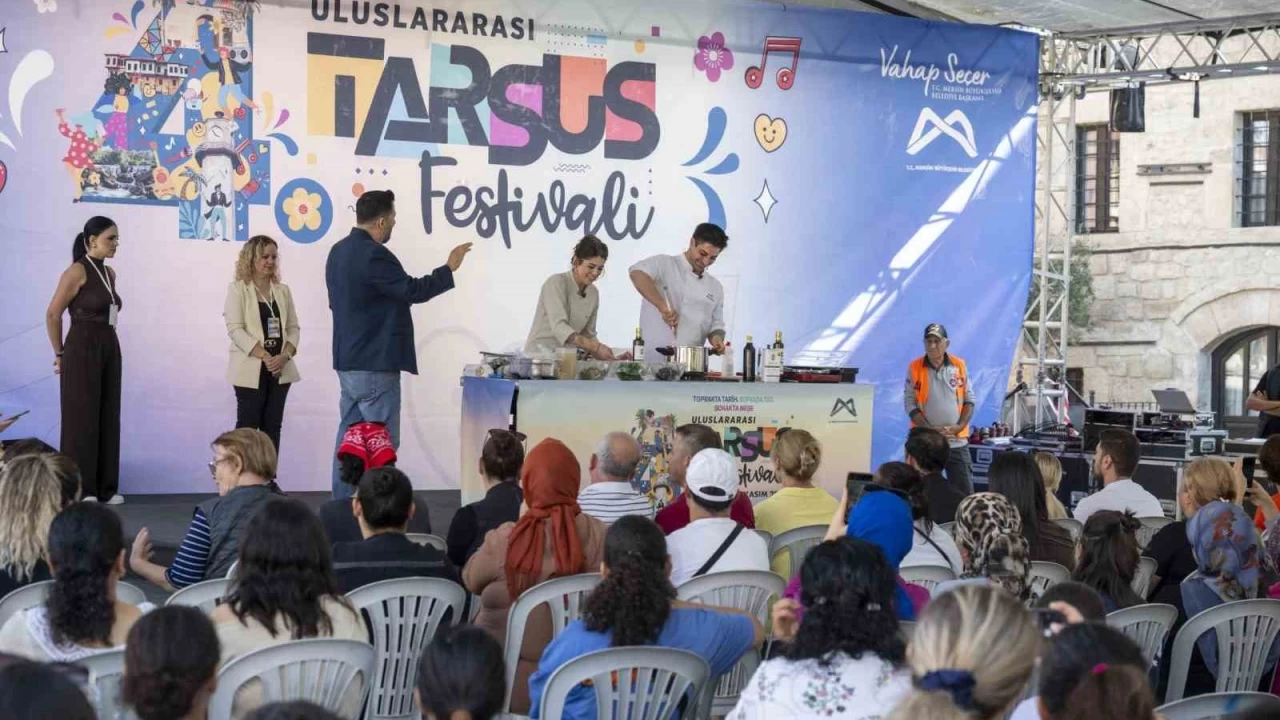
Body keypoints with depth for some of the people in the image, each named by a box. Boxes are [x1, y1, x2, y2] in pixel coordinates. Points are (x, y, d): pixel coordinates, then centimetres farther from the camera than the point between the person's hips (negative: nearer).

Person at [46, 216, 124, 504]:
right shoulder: (78, 271, -12)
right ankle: (80, 488, 3)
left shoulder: (110, 273, 11)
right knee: (82, 418, -2)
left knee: (108, 417, 8)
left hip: (109, 350, 8)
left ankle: (105, 487, 13)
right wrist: (60, 354, -2)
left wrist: (106, 343, 17)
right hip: (83, 351, -8)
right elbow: (52, 315, -10)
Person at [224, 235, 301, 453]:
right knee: (248, 425, -3)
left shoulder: (283, 290, 12)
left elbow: (293, 327, 9)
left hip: (279, 368, 4)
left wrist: (285, 356, -10)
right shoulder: (238, 289, -2)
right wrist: (265, 357, -19)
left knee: (272, 426, 6)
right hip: (251, 368, -4)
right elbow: (235, 329, -11)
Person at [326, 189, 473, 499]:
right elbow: (412, 291, -19)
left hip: (347, 362, 10)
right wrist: (449, 268, -10)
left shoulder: (338, 251, 12)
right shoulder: (374, 255, -19)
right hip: (375, 364, -10)